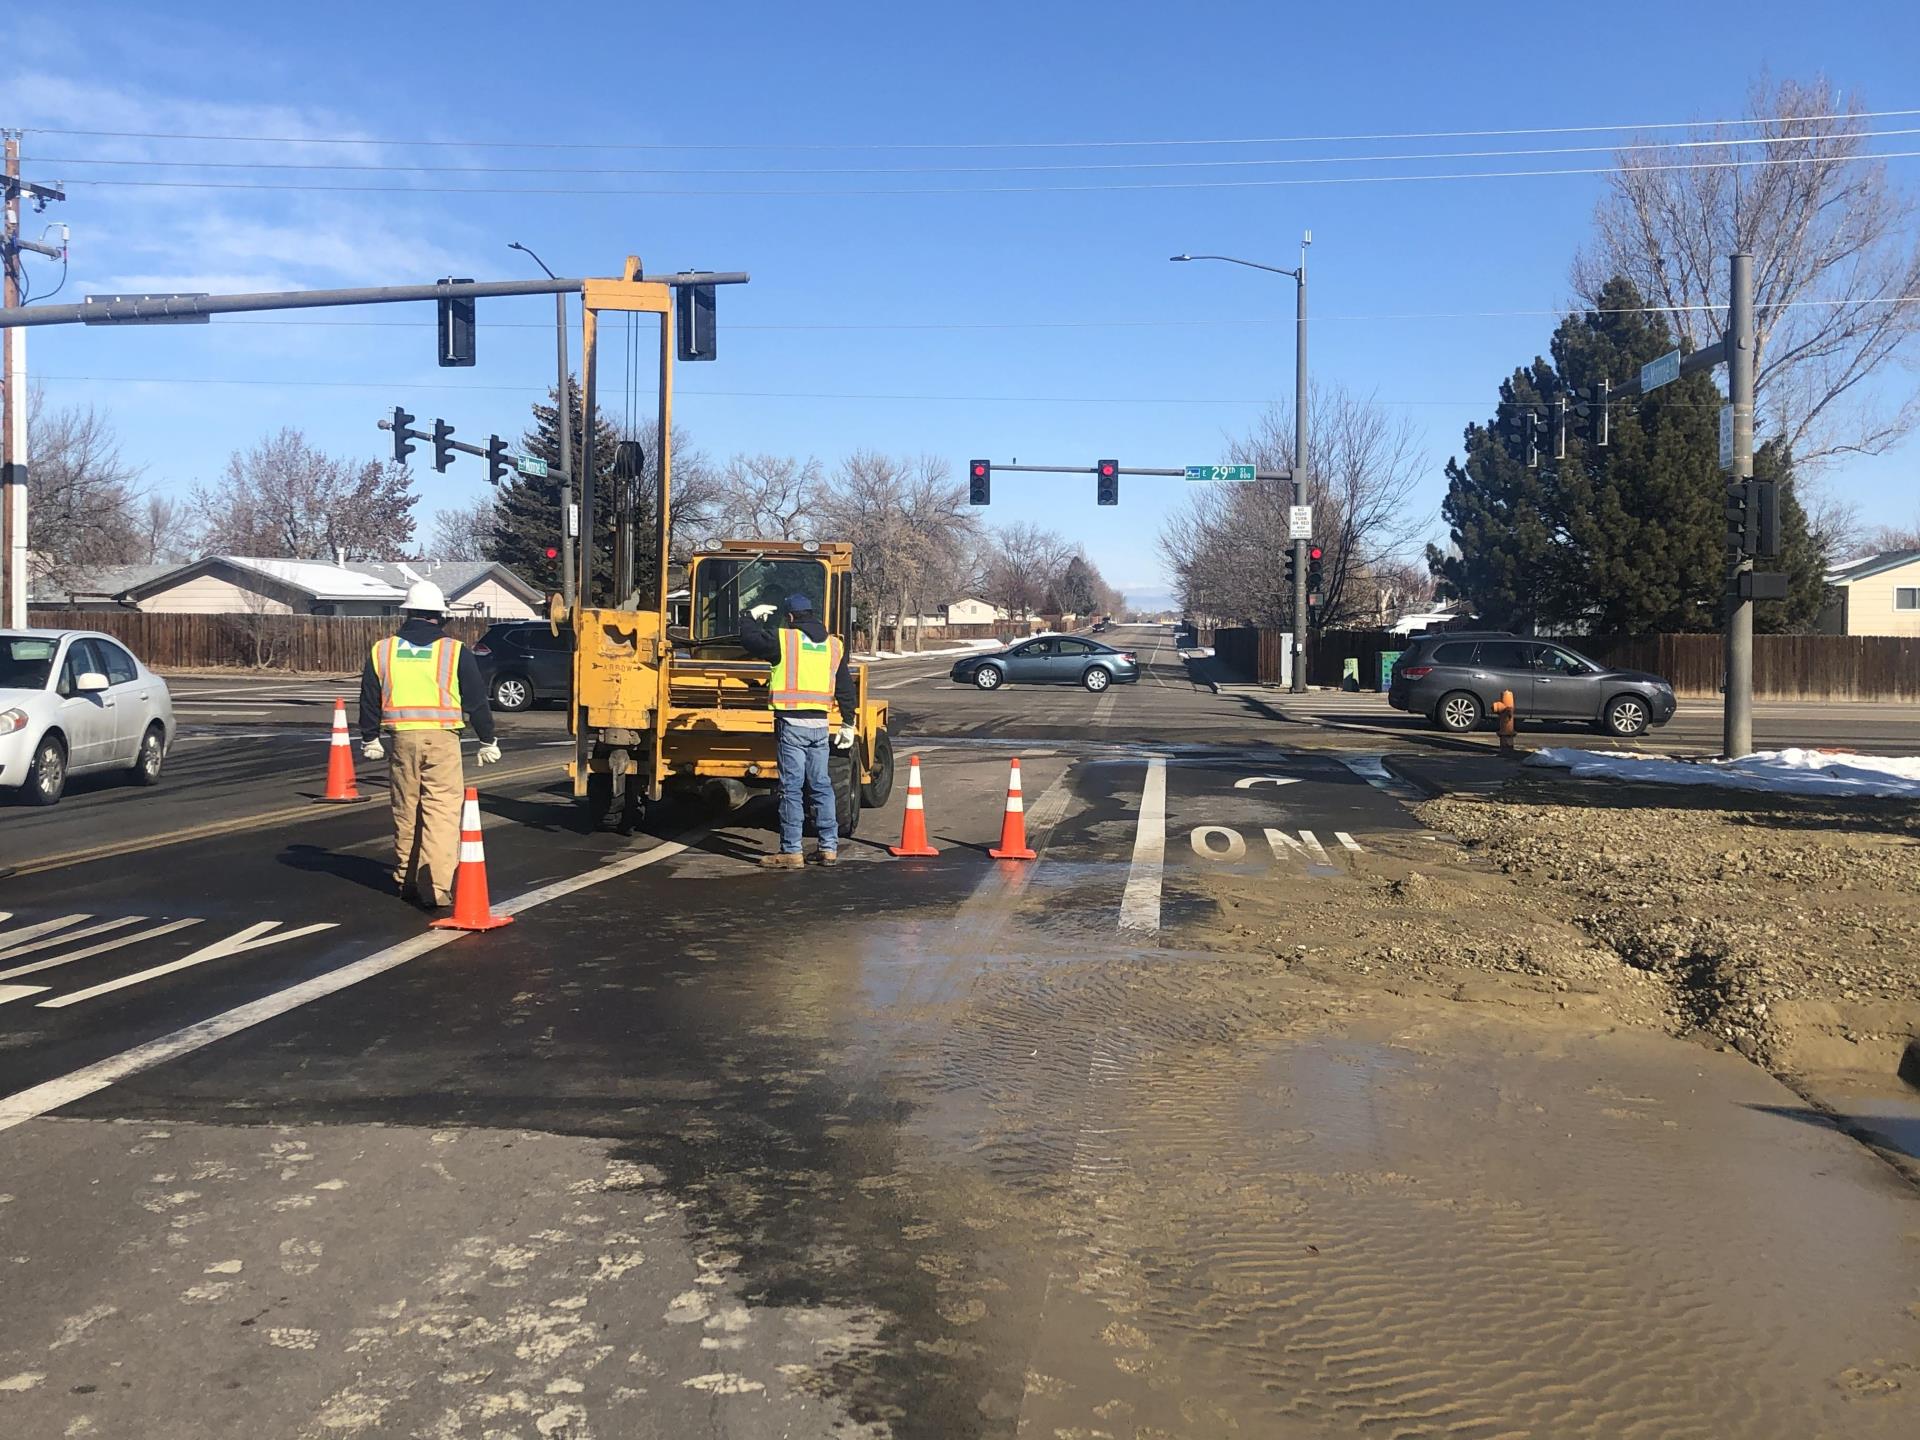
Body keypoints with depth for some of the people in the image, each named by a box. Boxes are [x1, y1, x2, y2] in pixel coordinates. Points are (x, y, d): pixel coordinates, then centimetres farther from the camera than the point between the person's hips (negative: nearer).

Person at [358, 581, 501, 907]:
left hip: (403, 737, 3)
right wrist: (488, 741, 12)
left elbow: (369, 700, 13)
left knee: (406, 811, 15)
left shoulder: (382, 651, 7)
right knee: (442, 811, -5)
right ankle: (437, 888, -15)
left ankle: (407, 881, 26)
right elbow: (477, 701, 2)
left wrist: (369, 739, 26)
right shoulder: (455, 651, 0)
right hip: (443, 738, -3)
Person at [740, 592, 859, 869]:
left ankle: (791, 851, -2)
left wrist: (752, 616, 19)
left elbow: (749, 640, 0)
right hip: (821, 724, 5)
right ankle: (829, 848, 15)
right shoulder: (835, 645, 11)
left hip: (791, 722, -5)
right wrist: (848, 724, 22)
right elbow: (846, 688, 15)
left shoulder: (783, 638, -6)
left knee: (791, 788, -2)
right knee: (821, 786, 13)